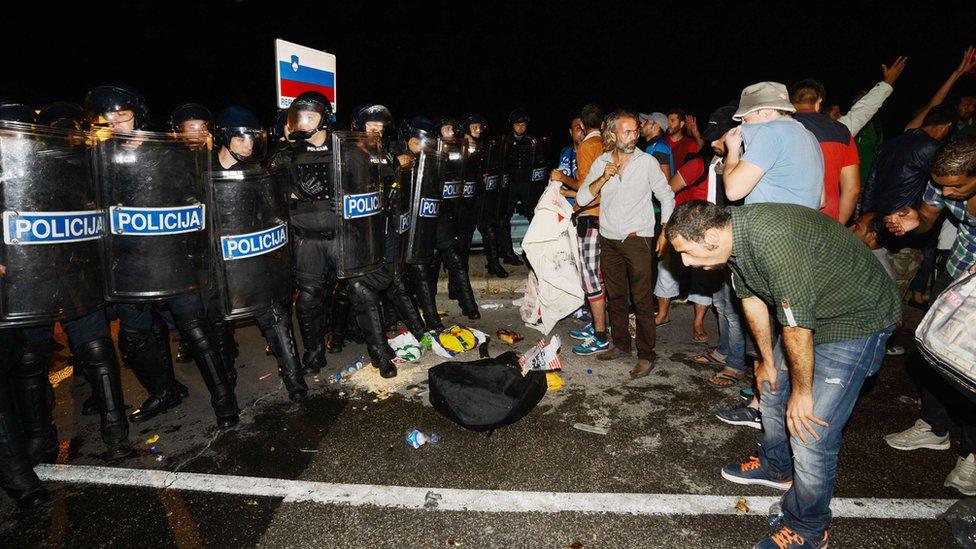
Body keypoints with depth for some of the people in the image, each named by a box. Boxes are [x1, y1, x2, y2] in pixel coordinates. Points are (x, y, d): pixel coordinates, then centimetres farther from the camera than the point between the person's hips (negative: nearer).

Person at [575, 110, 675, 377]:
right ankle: (621, 345, 26)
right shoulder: (601, 163, 5)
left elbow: (667, 197, 6)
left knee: (642, 300, -4)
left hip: (638, 240, -3)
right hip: (609, 240, 4)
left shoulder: (647, 161, -2)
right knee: (616, 297, 13)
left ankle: (646, 355, 4)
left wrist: (665, 232, 0)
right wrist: (603, 179, -15)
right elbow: (581, 198, -1)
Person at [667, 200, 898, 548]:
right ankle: (775, 466, 46)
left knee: (811, 432, -9)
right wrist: (767, 359, 13)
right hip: (804, 311, 9)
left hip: (857, 320, -9)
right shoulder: (732, 233, -8)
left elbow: (797, 326, -30)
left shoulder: (773, 241, -37)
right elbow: (752, 297, 5)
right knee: (772, 384, 22)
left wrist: (802, 392, -17)